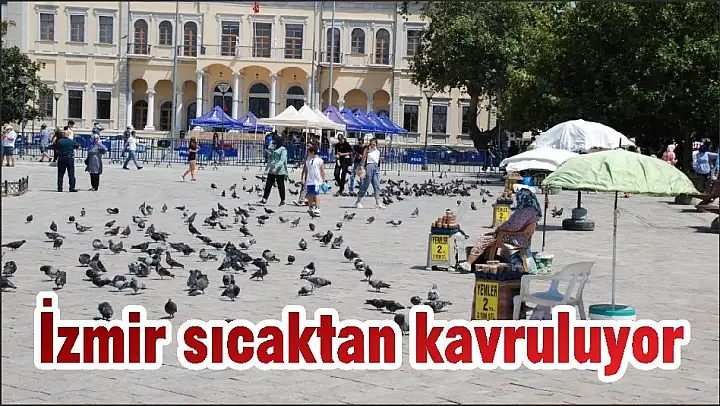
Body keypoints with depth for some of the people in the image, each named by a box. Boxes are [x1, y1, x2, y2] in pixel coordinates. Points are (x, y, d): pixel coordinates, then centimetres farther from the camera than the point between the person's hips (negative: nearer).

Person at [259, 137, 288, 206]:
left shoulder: (283, 150, -8)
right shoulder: (273, 149, 16)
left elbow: (282, 160, -19)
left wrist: (276, 167, -30)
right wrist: (267, 168, 25)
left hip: (279, 171, -7)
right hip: (271, 171, 7)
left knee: (280, 185, 2)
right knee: (268, 184, 0)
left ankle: (282, 200, 13)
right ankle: (264, 199, -3)